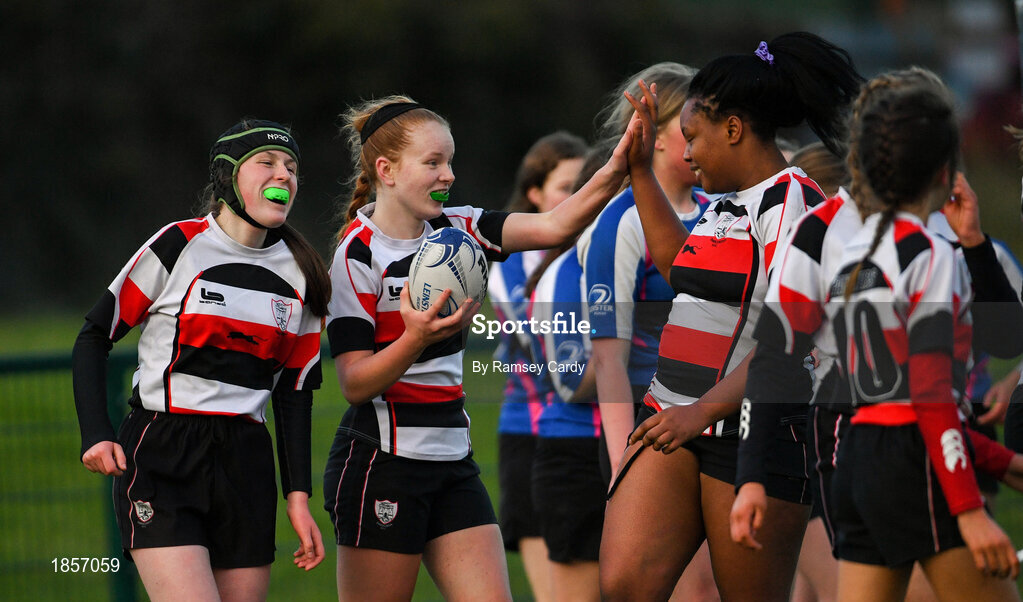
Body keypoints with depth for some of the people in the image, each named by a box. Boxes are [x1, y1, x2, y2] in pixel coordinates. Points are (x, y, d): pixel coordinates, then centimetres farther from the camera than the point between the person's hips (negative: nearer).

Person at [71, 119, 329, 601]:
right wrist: (95, 434, -10)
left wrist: (298, 497, 8)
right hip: (161, 459, -5)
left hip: (245, 468, 5)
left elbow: (294, 392, 14)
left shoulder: (301, 276, 10)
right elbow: (94, 338, 2)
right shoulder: (179, 245, -4)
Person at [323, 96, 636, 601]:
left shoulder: (454, 229, 7)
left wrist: (614, 171, -23)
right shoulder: (355, 256, -11)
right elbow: (355, 384, -14)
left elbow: (554, 226, -7)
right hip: (381, 461, -7)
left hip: (452, 463, 7)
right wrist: (416, 339, -31)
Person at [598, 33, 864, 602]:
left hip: (756, 436, -8)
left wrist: (704, 411, -28)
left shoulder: (793, 204, -11)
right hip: (678, 427, 8)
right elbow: (677, 264, 41)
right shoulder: (729, 204, 18)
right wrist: (641, 167, 37)